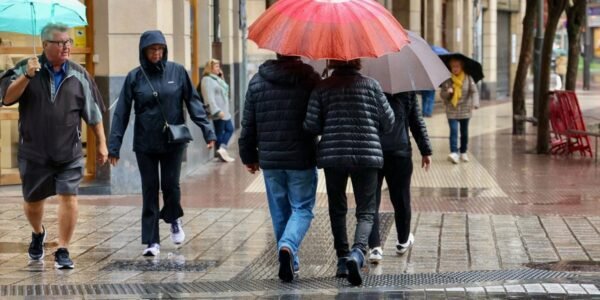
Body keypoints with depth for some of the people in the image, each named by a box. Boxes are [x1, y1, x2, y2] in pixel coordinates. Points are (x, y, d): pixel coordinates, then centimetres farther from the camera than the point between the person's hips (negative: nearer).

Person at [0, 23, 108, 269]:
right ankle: (38, 234, 43)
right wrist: (27, 76, -26)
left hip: (69, 154, 0)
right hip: (33, 152, 0)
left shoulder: (79, 75, 2)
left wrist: (101, 143, 5)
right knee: (33, 201, 13)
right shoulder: (26, 69, -2)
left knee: (68, 198, -10)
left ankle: (63, 251, 0)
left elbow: (93, 113, 7)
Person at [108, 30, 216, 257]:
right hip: (145, 144, 0)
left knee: (171, 185, -1)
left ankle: (174, 220, 31)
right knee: (150, 191, 2)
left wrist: (207, 131, -8)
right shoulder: (135, 77, -1)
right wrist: (114, 146, -5)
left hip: (173, 142, 0)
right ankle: (152, 241, 8)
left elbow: (193, 103, 1)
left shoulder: (177, 72, -1)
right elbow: (122, 113, 0)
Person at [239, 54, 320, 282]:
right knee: (302, 208, 5)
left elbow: (248, 124, 6)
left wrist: (249, 156, 16)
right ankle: (288, 246, -20)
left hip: (270, 160, 3)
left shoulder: (257, 82, 2)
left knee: (279, 211, 13)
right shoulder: (309, 80, -7)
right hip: (302, 160, -3)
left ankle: (291, 262, 18)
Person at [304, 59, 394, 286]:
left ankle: (342, 259, 20)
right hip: (367, 154, -1)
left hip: (332, 155, 1)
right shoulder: (371, 85, 1)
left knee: (337, 209, 18)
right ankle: (357, 252, -24)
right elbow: (388, 121, 4)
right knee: (366, 211, 1)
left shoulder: (322, 88, 1)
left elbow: (311, 125, -3)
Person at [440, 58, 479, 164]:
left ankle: (463, 153, 25)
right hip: (452, 111, -1)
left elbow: (474, 91, -10)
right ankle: (454, 153, -20)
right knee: (453, 131, -14)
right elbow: (442, 95, 2)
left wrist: (475, 103, -26)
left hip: (465, 110, 1)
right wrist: (447, 92, -21)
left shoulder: (468, 78, -4)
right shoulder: (447, 80, -2)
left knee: (464, 132, 12)